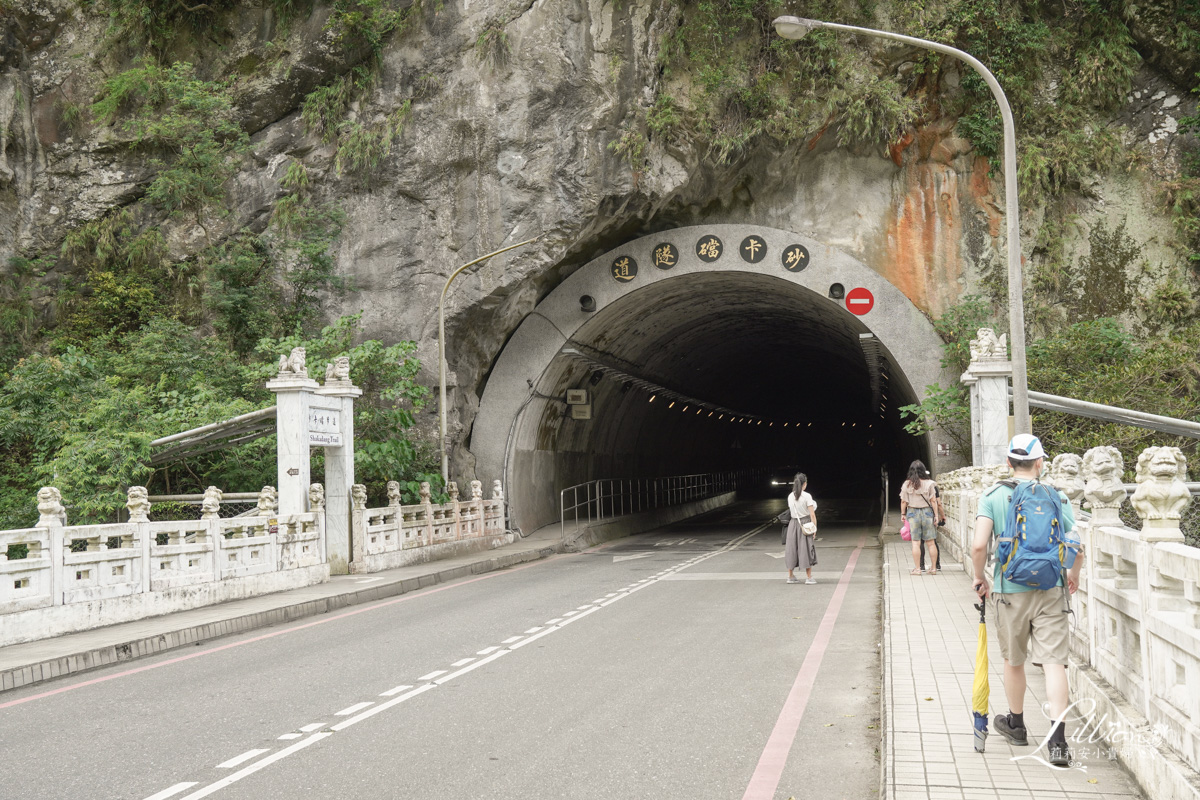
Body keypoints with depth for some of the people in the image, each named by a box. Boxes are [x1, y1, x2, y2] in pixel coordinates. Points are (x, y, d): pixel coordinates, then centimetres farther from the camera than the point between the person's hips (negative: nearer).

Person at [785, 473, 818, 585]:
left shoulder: (790, 496, 2)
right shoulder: (806, 496, -12)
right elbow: (812, 514, -12)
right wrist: (814, 528, -7)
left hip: (793, 524, 4)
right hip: (806, 524, -4)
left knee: (792, 549, 11)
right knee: (807, 549, 3)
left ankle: (790, 576, 17)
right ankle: (809, 577, 6)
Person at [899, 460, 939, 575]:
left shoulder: (906, 484, -4)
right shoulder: (929, 483, -4)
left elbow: (903, 501, 0)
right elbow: (933, 501, -2)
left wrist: (903, 514, 12)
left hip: (912, 513, 0)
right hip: (927, 512, 0)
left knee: (916, 542, 2)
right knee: (931, 542, 6)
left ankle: (917, 568, 1)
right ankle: (934, 568, 10)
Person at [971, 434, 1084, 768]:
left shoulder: (993, 496, -5)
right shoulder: (1057, 497, 0)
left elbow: (979, 545, -15)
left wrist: (980, 578, 3)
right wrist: (1074, 575, 20)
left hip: (1009, 590, 0)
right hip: (1051, 590, 0)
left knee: (1013, 661, 16)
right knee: (1054, 661, -1)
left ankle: (1016, 724, 35)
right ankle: (1057, 740, -10)